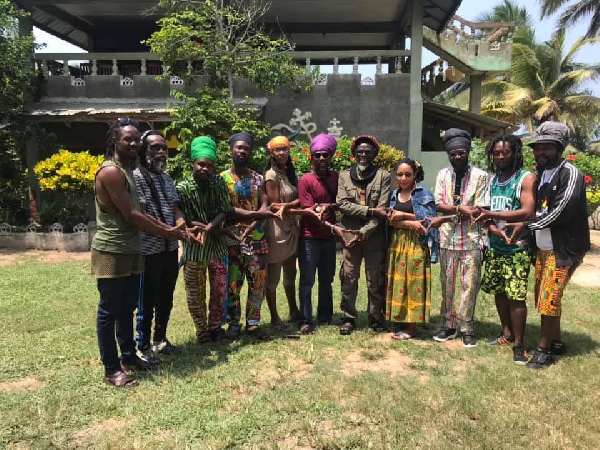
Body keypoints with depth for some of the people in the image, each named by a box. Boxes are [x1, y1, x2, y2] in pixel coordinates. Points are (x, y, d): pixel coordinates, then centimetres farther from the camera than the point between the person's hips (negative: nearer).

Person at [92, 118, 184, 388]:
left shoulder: (127, 171, 16)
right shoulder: (110, 172, -16)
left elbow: (137, 213, 16)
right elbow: (131, 215, -19)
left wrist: (166, 228, 5)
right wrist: (165, 232, -9)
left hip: (130, 251, 10)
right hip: (111, 253, -10)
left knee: (127, 309, 18)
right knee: (109, 311, 1)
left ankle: (129, 357, 31)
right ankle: (111, 370, 11)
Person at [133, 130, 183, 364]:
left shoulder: (166, 178, 13)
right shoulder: (136, 176, -11)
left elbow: (175, 209, 9)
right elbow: (141, 215, -17)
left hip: (170, 248, 7)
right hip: (149, 250, -7)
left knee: (166, 299, 16)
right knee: (147, 301, 4)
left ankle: (160, 340, 32)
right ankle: (143, 347, 18)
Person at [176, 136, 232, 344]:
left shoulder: (219, 183, -2)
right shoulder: (182, 188, -12)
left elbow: (223, 211, -8)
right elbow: (185, 221, -13)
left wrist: (207, 228, -25)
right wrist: (213, 226, -21)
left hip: (218, 245, 3)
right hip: (194, 248, -3)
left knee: (220, 290, 11)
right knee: (195, 293, 7)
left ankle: (215, 325, 29)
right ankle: (201, 330, 24)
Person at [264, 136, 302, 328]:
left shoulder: (291, 173, 11)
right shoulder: (271, 175, -11)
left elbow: (299, 199, 8)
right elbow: (274, 206, -15)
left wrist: (286, 206, -11)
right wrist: (295, 208, -12)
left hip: (291, 229, 8)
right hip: (276, 228, -8)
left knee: (290, 274, 18)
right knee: (273, 276, 3)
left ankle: (294, 312, 30)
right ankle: (274, 317, 15)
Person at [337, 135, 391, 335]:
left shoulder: (383, 176, 2)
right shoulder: (344, 176, 9)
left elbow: (382, 209, -6)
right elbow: (342, 203, -4)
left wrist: (365, 231, -14)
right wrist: (368, 210, -14)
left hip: (374, 236, -1)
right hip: (350, 235, 1)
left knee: (376, 281, 6)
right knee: (348, 279, 4)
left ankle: (376, 319, 20)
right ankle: (348, 319, 16)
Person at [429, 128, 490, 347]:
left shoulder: (480, 176, -3)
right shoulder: (443, 175, 7)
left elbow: (479, 211, -11)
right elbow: (438, 205, -1)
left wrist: (446, 217, -14)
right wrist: (461, 209, -17)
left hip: (471, 240, -3)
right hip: (447, 239, 3)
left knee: (469, 286, 3)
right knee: (447, 284, 11)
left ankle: (467, 329, 16)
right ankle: (448, 325, 24)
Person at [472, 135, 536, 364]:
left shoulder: (526, 178, -8)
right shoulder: (492, 179, 11)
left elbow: (528, 212, -20)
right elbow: (486, 213, 10)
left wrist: (492, 214, -22)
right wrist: (494, 228, -11)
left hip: (517, 248, -6)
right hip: (494, 246, 6)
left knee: (516, 296, -7)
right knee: (498, 291, 13)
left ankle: (518, 344, 5)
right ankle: (507, 333, 30)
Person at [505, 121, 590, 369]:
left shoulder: (570, 173, -12)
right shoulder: (541, 174, 12)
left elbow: (561, 212, -20)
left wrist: (525, 225, -14)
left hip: (563, 248, -8)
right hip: (543, 247, 8)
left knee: (550, 299, -4)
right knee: (542, 298, 13)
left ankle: (544, 349, 10)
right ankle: (556, 341, 29)